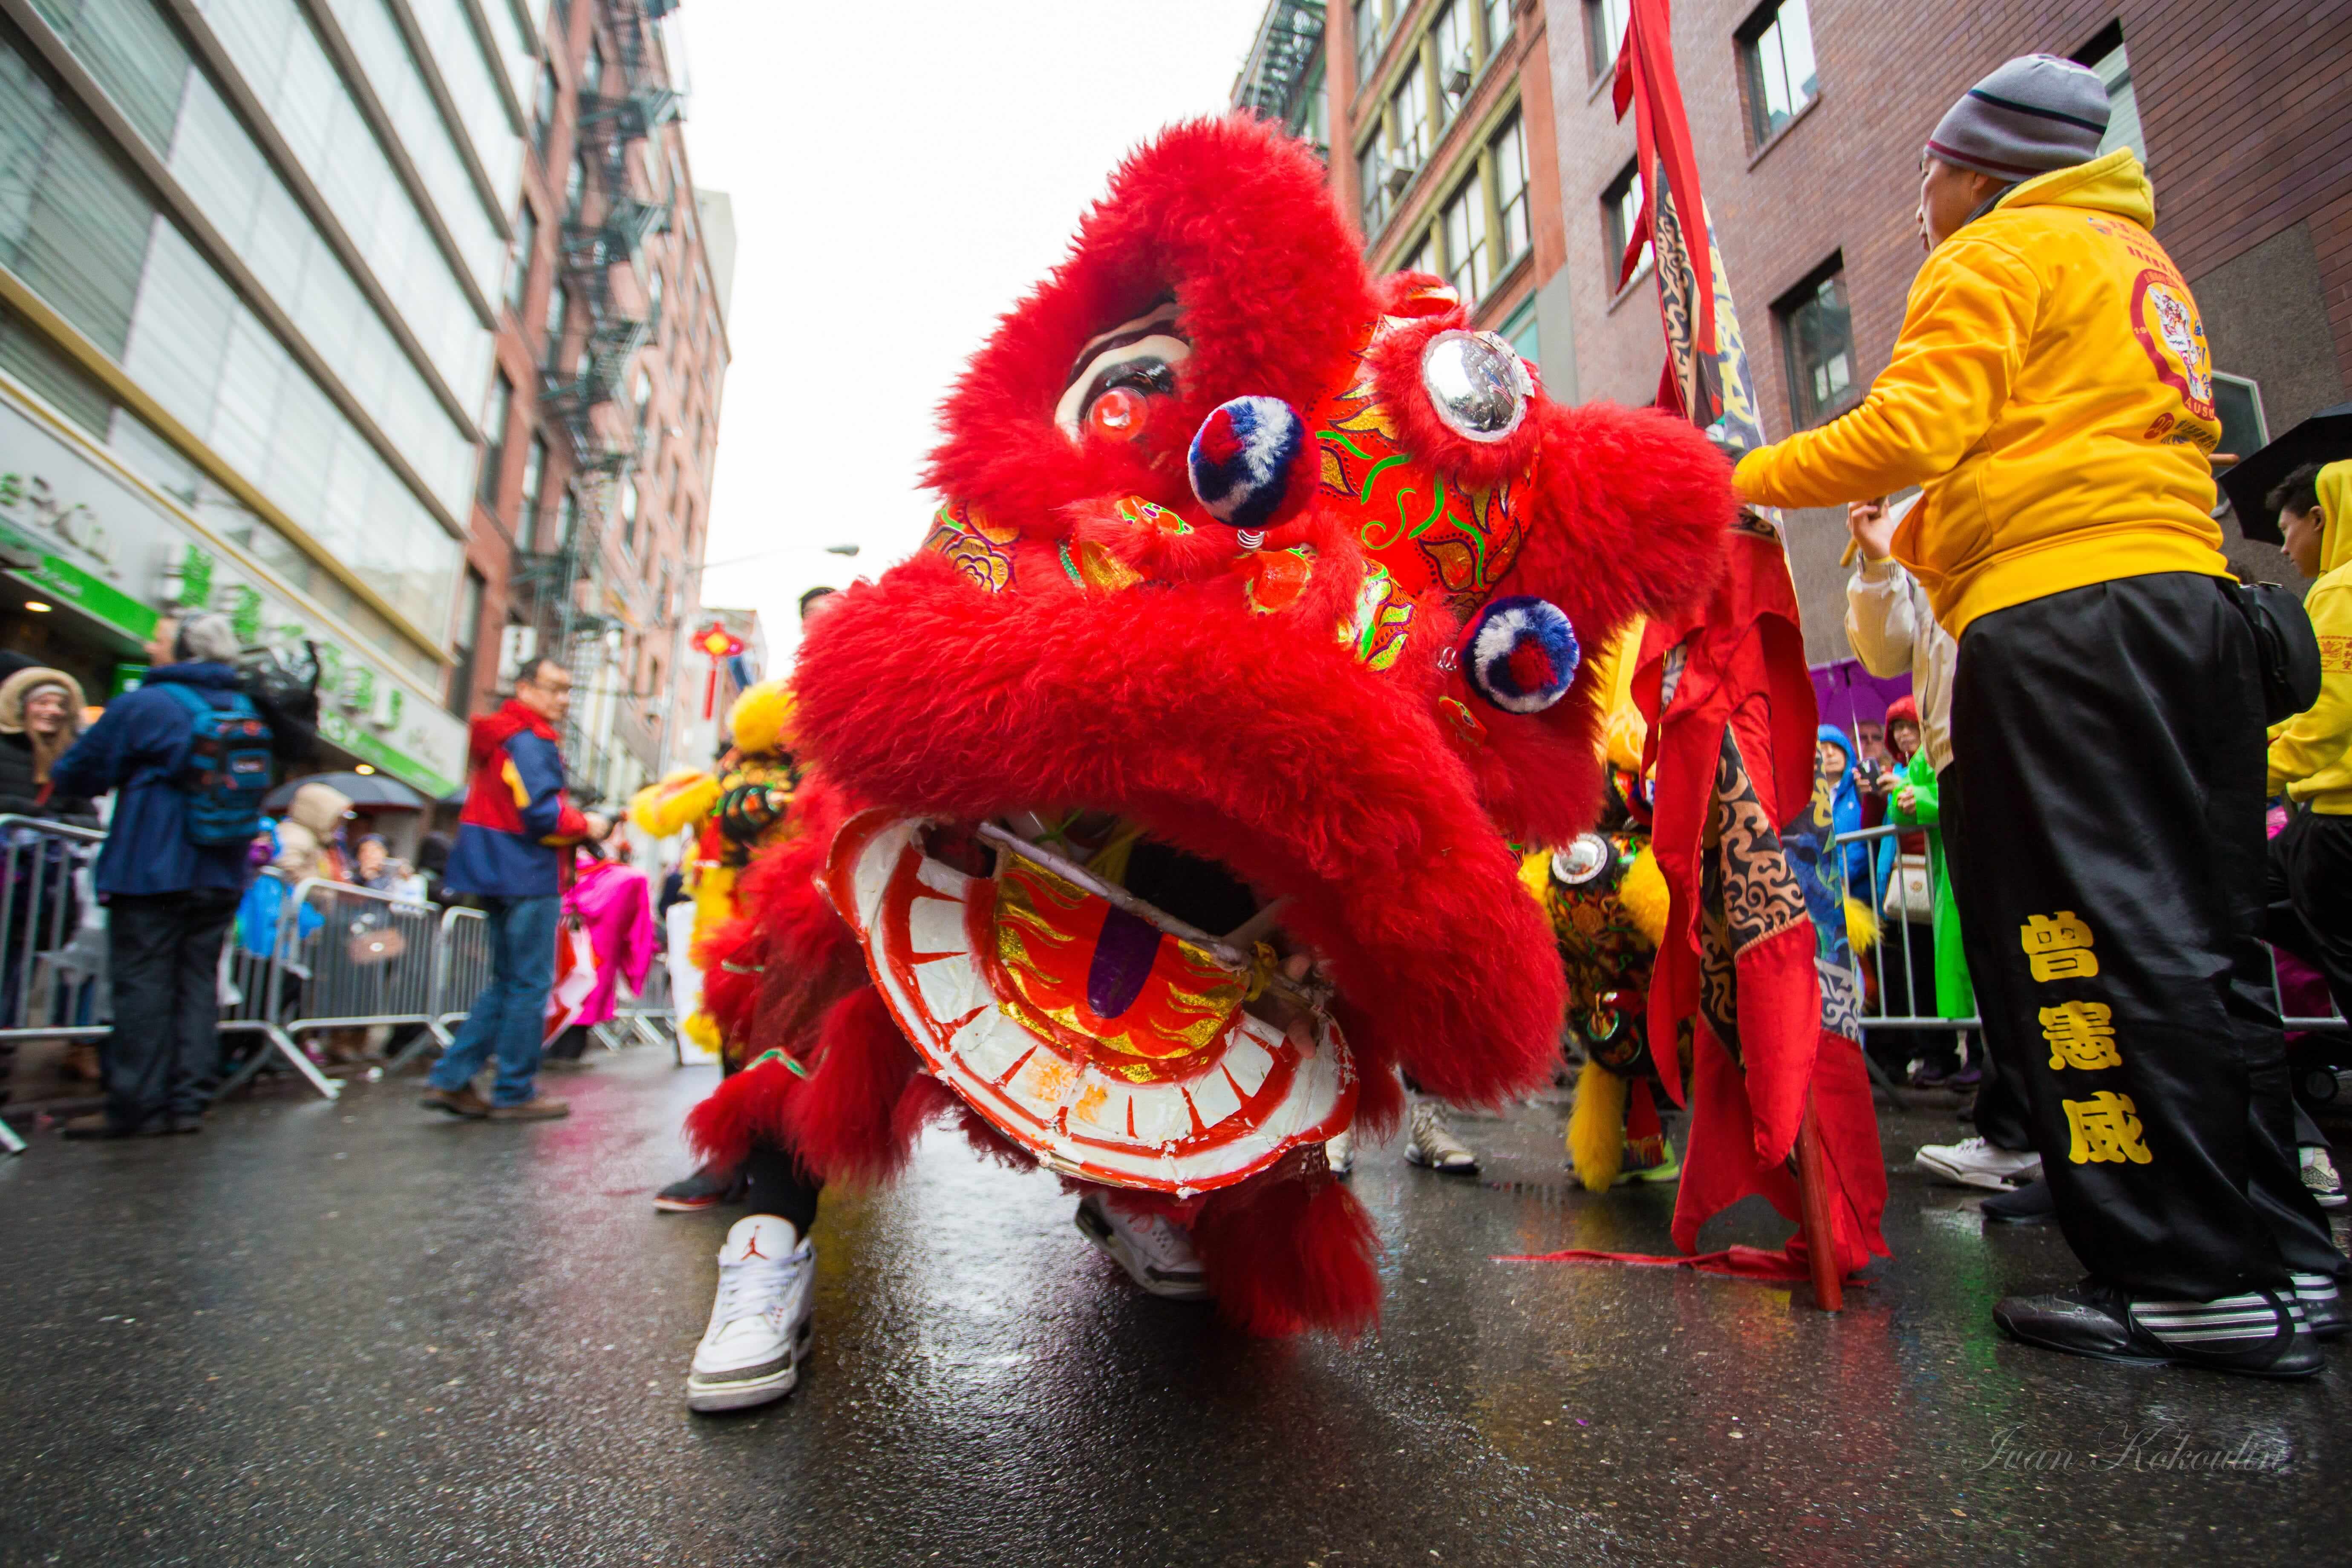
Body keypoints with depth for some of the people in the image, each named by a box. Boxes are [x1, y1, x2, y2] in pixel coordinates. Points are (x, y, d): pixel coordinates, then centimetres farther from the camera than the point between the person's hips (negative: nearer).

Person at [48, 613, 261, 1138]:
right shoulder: (247, 713, 9)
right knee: (198, 984, 9)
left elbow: (75, 776, -2)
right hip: (221, 876, 6)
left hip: (152, 872, -5)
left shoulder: (142, 707, -10)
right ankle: (187, 1100, 11)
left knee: (142, 985, 0)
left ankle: (136, 1107, 4)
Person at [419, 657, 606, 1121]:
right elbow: (543, 814, -21)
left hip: (504, 875, 10)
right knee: (531, 985, -2)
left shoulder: (502, 738, 20)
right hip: (529, 878, -10)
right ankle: (515, 1093, 5)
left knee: (508, 983, 17)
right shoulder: (529, 741, -13)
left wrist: (575, 826, 9)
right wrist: (587, 825, -4)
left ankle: (450, 1079, 16)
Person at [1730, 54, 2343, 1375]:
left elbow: (1908, 431, -12)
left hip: (2063, 618, -9)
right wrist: (1923, 531, 28)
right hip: (2191, 596, 9)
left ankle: (2198, 1281, -7)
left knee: (2095, 941, -10)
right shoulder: (2140, 258, 30)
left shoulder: (1999, 253, 3)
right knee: (2197, 941, 9)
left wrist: (1745, 478, 0)